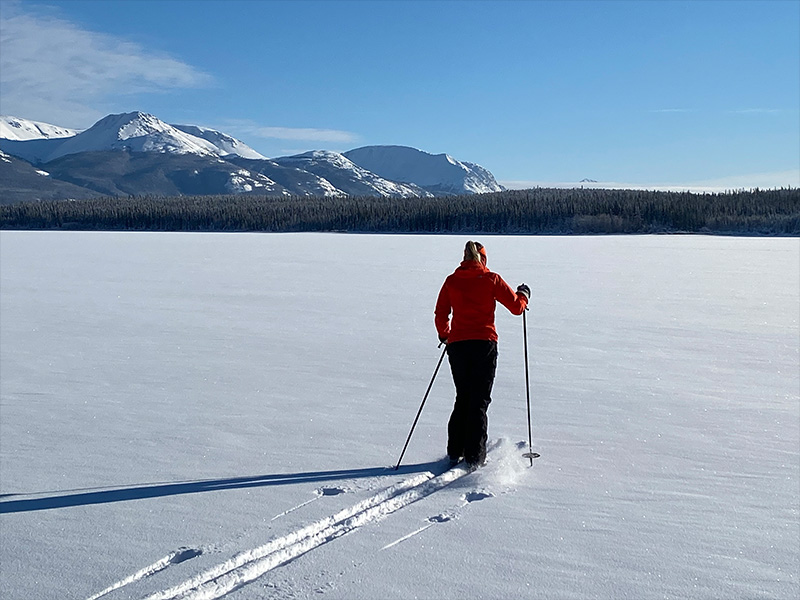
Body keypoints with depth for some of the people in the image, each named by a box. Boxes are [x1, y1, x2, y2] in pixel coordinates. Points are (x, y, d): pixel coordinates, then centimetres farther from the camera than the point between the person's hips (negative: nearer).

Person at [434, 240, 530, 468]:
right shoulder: (491, 279, 0)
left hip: (457, 345, 3)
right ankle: (474, 458, 1)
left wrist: (444, 335, 26)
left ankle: (455, 452, 16)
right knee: (479, 401, 3)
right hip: (484, 345, -3)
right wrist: (524, 294, 25)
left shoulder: (451, 281, 6)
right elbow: (516, 307, 4)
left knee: (463, 398, 17)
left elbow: (440, 315, 8)